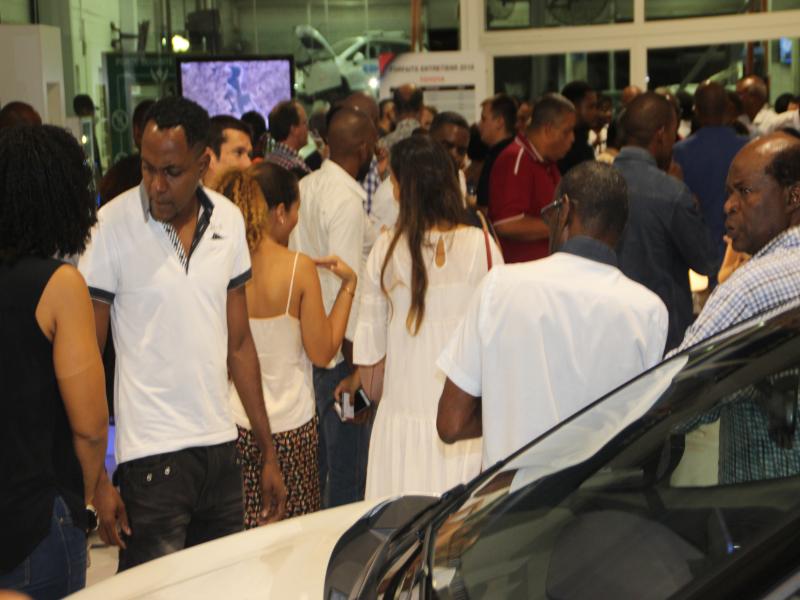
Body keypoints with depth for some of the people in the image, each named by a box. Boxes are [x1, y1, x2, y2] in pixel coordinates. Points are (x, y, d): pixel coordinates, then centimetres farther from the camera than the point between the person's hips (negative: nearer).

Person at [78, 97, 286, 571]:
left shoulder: (229, 220, 3)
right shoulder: (111, 228, -10)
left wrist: (269, 452, 10)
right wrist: (97, 478, -10)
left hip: (221, 446, 5)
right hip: (152, 456, -4)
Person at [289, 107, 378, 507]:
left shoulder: (305, 187, 9)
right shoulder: (347, 200, -17)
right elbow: (346, 284, -21)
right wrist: (356, 367, -18)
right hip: (336, 353, -9)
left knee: (314, 469, 19)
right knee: (347, 475, 1)